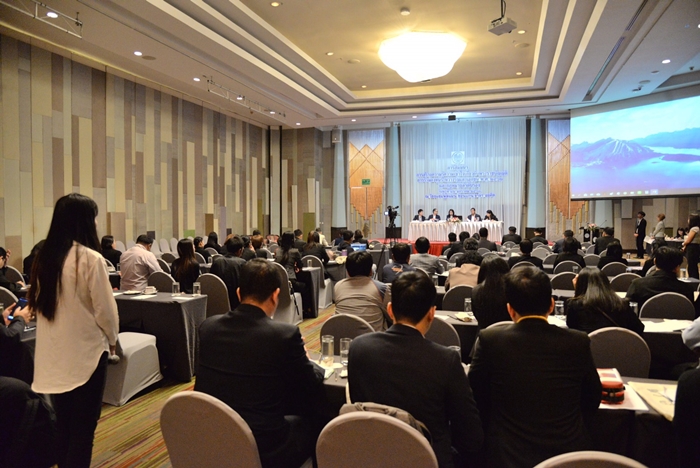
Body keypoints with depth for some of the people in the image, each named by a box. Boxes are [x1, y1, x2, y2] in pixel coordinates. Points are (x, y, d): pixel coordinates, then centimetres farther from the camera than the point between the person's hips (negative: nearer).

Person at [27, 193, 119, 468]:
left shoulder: (44, 257, 1)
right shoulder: (90, 258, -18)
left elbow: (39, 303, 11)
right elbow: (105, 309, -14)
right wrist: (112, 338, 5)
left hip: (53, 352, 6)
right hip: (85, 351, -6)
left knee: (64, 425, 19)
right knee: (83, 426, 8)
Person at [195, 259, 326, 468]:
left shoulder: (208, 326, -4)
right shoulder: (285, 334, -17)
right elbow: (312, 385, -2)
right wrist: (303, 358, 19)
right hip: (261, 450, -5)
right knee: (312, 421, 23)